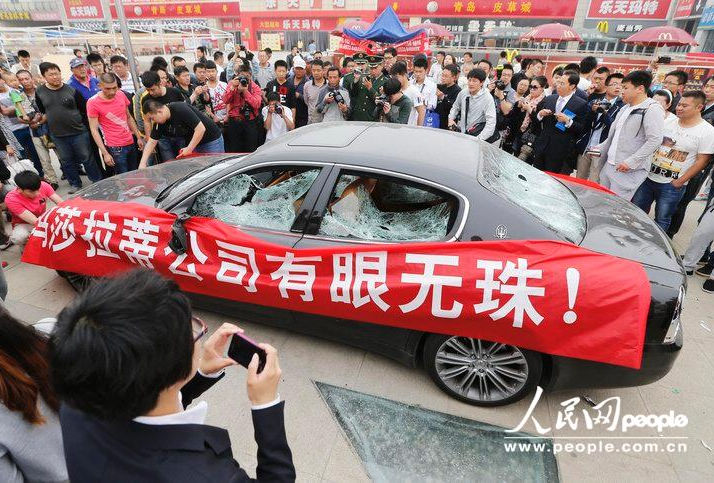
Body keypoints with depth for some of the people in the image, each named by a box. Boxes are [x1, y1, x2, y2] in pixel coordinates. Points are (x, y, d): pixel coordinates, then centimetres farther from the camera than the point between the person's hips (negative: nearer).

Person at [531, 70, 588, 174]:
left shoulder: (581, 105, -3)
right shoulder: (548, 99, 11)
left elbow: (582, 129, -6)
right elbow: (534, 120, 15)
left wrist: (568, 121, -20)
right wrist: (540, 115, -6)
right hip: (541, 149, 4)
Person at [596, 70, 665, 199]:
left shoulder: (652, 109, -10)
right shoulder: (625, 109, 18)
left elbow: (655, 140, -18)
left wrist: (630, 162, -20)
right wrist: (600, 148, 17)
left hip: (629, 170, -8)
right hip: (609, 165, 8)